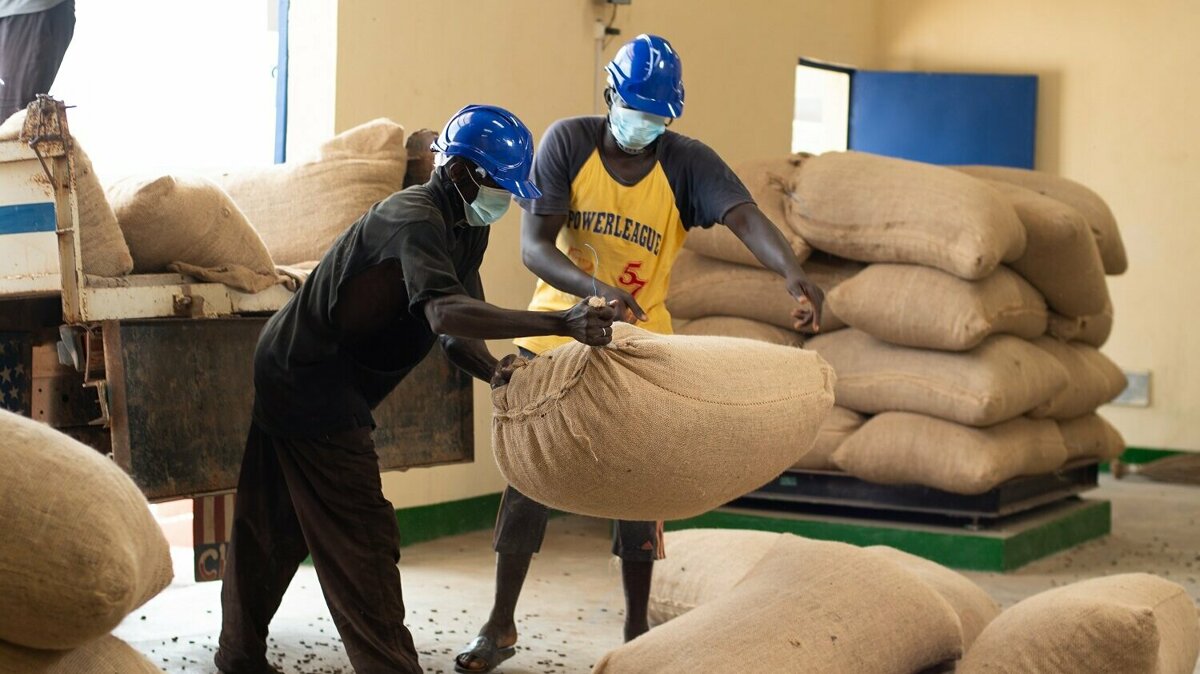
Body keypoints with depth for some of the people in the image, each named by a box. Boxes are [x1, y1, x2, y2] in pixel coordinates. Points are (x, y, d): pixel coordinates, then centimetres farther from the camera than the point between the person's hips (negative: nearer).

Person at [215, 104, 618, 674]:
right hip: (311, 387, -10)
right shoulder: (415, 218, -24)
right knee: (360, 539, -7)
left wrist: (498, 374, -13)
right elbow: (444, 314, -42)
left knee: (273, 529, 20)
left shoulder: (466, 230, 7)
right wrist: (559, 323, -49)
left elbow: (454, 334, 7)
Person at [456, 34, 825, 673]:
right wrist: (598, 290, -37)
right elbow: (533, 246, -19)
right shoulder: (567, 142, -13)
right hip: (557, 334, 0)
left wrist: (792, 272, -52)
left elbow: (744, 216, -31)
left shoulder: (688, 163, -13)